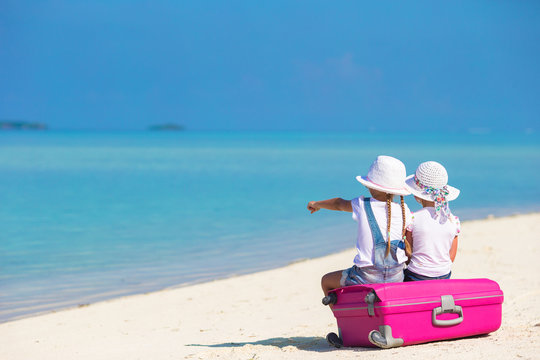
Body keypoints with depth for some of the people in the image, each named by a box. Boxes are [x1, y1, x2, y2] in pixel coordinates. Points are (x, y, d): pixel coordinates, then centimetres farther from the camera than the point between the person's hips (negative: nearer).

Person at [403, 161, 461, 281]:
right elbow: (451, 258, 5)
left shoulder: (412, 220, -11)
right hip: (444, 276, 4)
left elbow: (407, 253, -3)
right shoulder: (453, 221, 0)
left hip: (415, 277, -4)